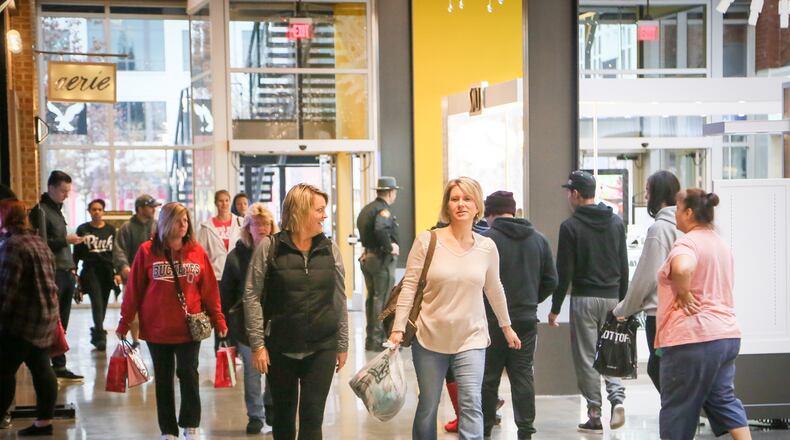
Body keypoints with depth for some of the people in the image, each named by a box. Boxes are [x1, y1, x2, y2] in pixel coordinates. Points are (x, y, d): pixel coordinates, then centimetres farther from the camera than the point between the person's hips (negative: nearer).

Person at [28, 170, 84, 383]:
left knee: (61, 324, 10)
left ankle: (59, 368, 14)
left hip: (67, 274, 8)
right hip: (52, 275, -8)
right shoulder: (40, 211, -7)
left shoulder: (57, 210, 20)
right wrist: (65, 240, -18)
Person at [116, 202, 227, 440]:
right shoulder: (147, 251, -4)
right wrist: (124, 323, -1)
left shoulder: (197, 252, 0)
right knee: (163, 380, 10)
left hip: (190, 328, 0)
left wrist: (218, 321, 2)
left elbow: (210, 290, 2)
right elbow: (134, 290, -2)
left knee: (189, 376, 4)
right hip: (157, 329, 0)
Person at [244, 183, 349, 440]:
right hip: (280, 349, -1)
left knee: (312, 416, -2)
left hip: (322, 349, 1)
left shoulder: (330, 250, 4)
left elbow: (340, 300, 8)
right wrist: (257, 344, -9)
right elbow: (252, 297, -4)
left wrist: (343, 345, 8)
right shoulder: (269, 248, -5)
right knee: (284, 414, 12)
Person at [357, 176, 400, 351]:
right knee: (382, 299, -4)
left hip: (367, 256, 9)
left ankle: (370, 338, 22)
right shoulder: (383, 210, -16)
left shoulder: (366, 209, 14)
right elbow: (381, 230, -34)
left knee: (371, 298, 15)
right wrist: (390, 247, -21)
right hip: (382, 259, -9)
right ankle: (377, 340, -3)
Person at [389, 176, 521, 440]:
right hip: (429, 338, -1)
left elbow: (494, 289, 16)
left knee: (471, 406, -9)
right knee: (427, 408, 8)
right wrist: (398, 328, -12)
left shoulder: (487, 247, 1)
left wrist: (506, 326, 25)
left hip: (471, 340, 1)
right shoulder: (426, 241, -7)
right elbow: (409, 287, -6)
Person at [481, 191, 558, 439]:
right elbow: (551, 281, 9)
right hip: (527, 320, 4)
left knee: (488, 377, 5)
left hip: (492, 319, -4)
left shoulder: (485, 240, -11)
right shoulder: (538, 240, 7)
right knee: (523, 375, 8)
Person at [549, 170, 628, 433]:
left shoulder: (571, 226, -8)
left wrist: (555, 308, -2)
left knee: (586, 357, 2)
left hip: (584, 298, -4)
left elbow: (564, 272, -9)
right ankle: (617, 397, -7)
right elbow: (624, 267, 10)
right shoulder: (616, 222, 7)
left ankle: (595, 416, 4)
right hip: (611, 298, 5)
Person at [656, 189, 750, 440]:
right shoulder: (720, 243, 16)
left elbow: (682, 268, -37)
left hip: (692, 337, -9)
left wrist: (683, 293, -21)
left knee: (677, 406, 2)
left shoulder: (687, 243, -14)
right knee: (724, 400, 13)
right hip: (727, 334, 9)